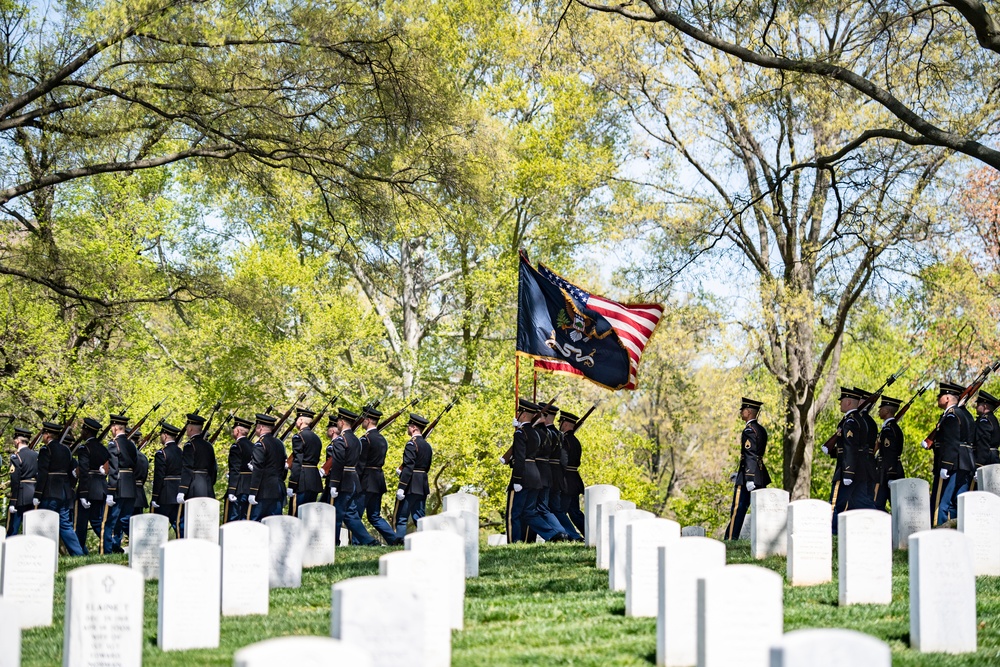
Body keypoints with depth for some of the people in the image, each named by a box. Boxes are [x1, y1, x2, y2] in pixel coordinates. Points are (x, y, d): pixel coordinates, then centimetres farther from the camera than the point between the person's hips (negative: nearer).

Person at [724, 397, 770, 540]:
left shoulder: (749, 430, -12)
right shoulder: (761, 430, 16)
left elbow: (750, 455, -19)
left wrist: (749, 479, -22)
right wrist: (739, 473, 27)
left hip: (749, 475, -9)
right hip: (761, 475, 9)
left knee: (738, 509, -3)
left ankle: (731, 539, -1)